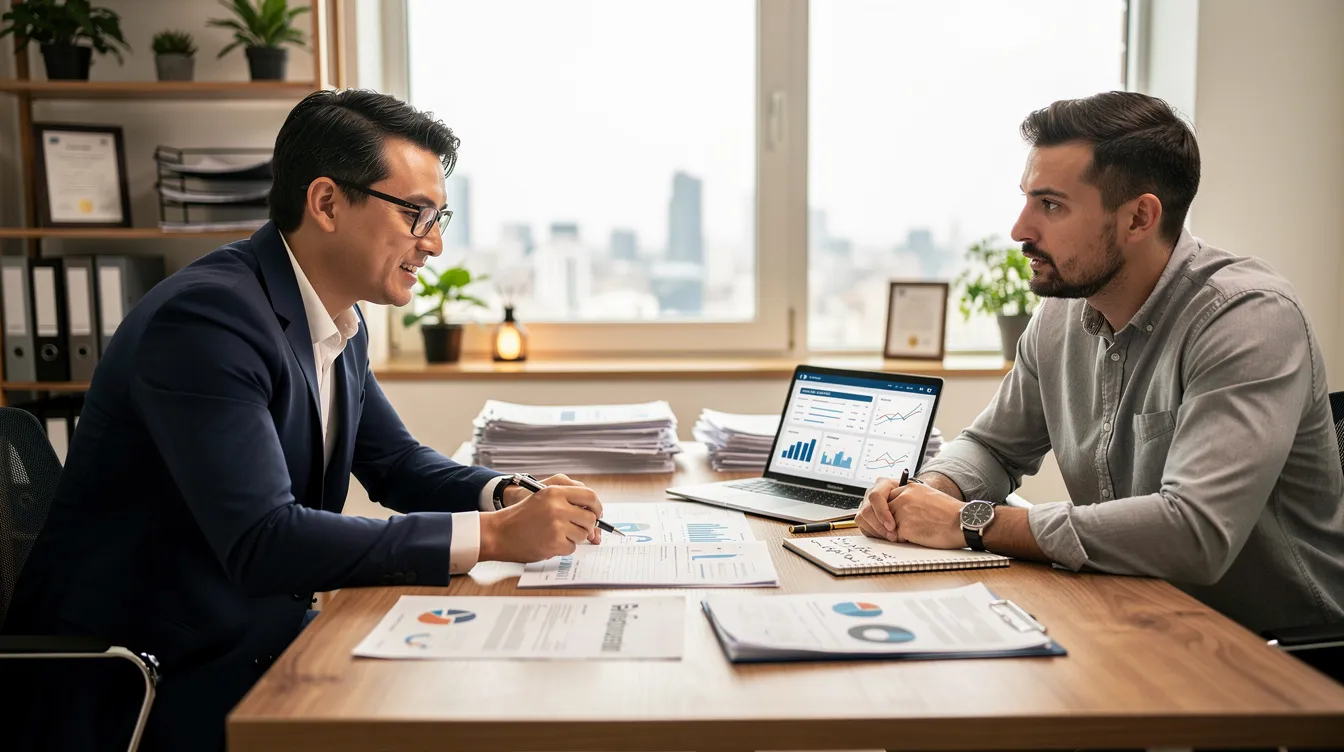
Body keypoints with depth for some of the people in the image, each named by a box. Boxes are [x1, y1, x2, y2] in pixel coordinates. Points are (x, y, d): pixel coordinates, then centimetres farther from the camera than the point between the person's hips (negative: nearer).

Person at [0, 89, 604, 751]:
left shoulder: (341, 323, 4)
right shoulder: (208, 317, -24)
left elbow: (395, 462, 14)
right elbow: (263, 543, -32)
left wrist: (510, 495, -6)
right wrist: (495, 534, -30)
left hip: (255, 633, 8)